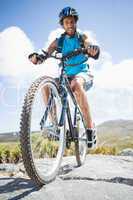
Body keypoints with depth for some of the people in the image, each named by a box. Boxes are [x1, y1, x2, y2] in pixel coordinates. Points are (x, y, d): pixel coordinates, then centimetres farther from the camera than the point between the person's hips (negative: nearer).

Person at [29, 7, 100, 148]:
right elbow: (46, 54, -8)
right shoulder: (58, 41, 6)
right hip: (66, 76, 3)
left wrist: (93, 49, -44)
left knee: (76, 84, -39)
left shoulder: (81, 37, 3)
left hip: (82, 73, -3)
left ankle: (90, 128, -33)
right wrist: (36, 57, -32)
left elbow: (90, 48, -18)